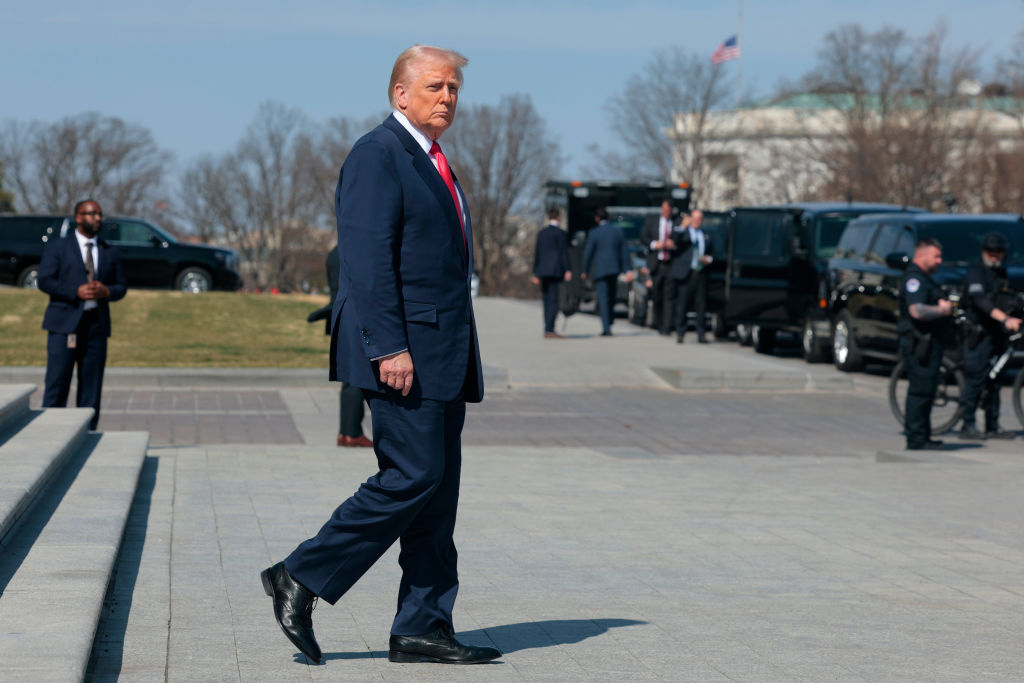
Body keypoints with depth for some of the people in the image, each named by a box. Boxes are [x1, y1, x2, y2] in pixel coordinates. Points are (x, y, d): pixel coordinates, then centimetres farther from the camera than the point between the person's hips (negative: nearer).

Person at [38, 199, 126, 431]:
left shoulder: (110, 253, 15)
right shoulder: (57, 247, 3)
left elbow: (121, 286, 16)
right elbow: (45, 280, -5)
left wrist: (106, 291, -8)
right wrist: (76, 292, -17)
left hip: (96, 325, 4)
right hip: (65, 324, -4)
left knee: (91, 386, 3)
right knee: (57, 384, -7)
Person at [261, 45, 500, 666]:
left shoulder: (433, 163, 22)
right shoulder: (378, 155, -8)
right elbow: (368, 259, -17)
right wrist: (389, 348, -23)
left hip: (443, 350, 10)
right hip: (402, 348, -10)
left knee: (438, 490, 6)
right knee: (413, 477, -14)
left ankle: (423, 629, 7)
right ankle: (301, 579, -4)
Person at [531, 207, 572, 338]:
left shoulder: (541, 233, 14)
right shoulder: (559, 233, -5)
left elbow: (537, 253, 16)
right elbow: (564, 252, -10)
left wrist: (536, 273, 19)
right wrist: (567, 270, -10)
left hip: (543, 271, 7)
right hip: (554, 271, -7)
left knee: (547, 301, 11)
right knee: (553, 301, -10)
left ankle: (547, 330, 12)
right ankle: (549, 330, -17)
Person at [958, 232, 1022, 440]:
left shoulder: (1001, 273, 18)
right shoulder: (976, 272, -9)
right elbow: (980, 300, -25)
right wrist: (1005, 319, -35)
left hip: (997, 334, 8)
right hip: (979, 334, -8)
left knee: (993, 383, 9)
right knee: (976, 380, -10)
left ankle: (993, 427, 13)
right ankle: (968, 426, -5)